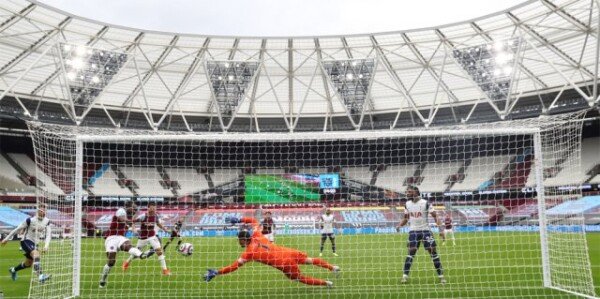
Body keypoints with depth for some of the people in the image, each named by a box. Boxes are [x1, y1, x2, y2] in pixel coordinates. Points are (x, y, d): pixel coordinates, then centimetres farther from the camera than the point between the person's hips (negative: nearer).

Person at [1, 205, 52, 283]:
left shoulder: (47, 222, -6)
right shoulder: (30, 220, -18)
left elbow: (48, 235, -7)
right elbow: (17, 229, -7)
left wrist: (46, 246, -22)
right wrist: (7, 238, 0)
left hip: (35, 243, 6)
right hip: (26, 241, -6)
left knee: (28, 264, 20)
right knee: (36, 255, -34)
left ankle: (13, 270, 50)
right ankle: (40, 276, -42)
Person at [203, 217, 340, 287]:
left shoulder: (248, 253, -13)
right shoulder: (257, 235, 1)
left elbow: (234, 267, -15)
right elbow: (254, 221, 17)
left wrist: (216, 272, -12)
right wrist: (238, 220, 13)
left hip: (284, 264, -5)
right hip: (288, 252, 5)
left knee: (301, 279, 18)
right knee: (310, 260, 24)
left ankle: (327, 283, 24)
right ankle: (332, 268, 34)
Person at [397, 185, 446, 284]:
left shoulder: (425, 203, -10)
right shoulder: (408, 204, 5)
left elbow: (435, 216, -9)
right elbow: (405, 218, 16)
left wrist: (441, 229, -17)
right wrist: (399, 225, -3)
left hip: (425, 230, -3)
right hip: (413, 231, 3)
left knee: (433, 252, -2)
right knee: (411, 252, -5)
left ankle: (441, 276, 6)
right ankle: (405, 275, -3)